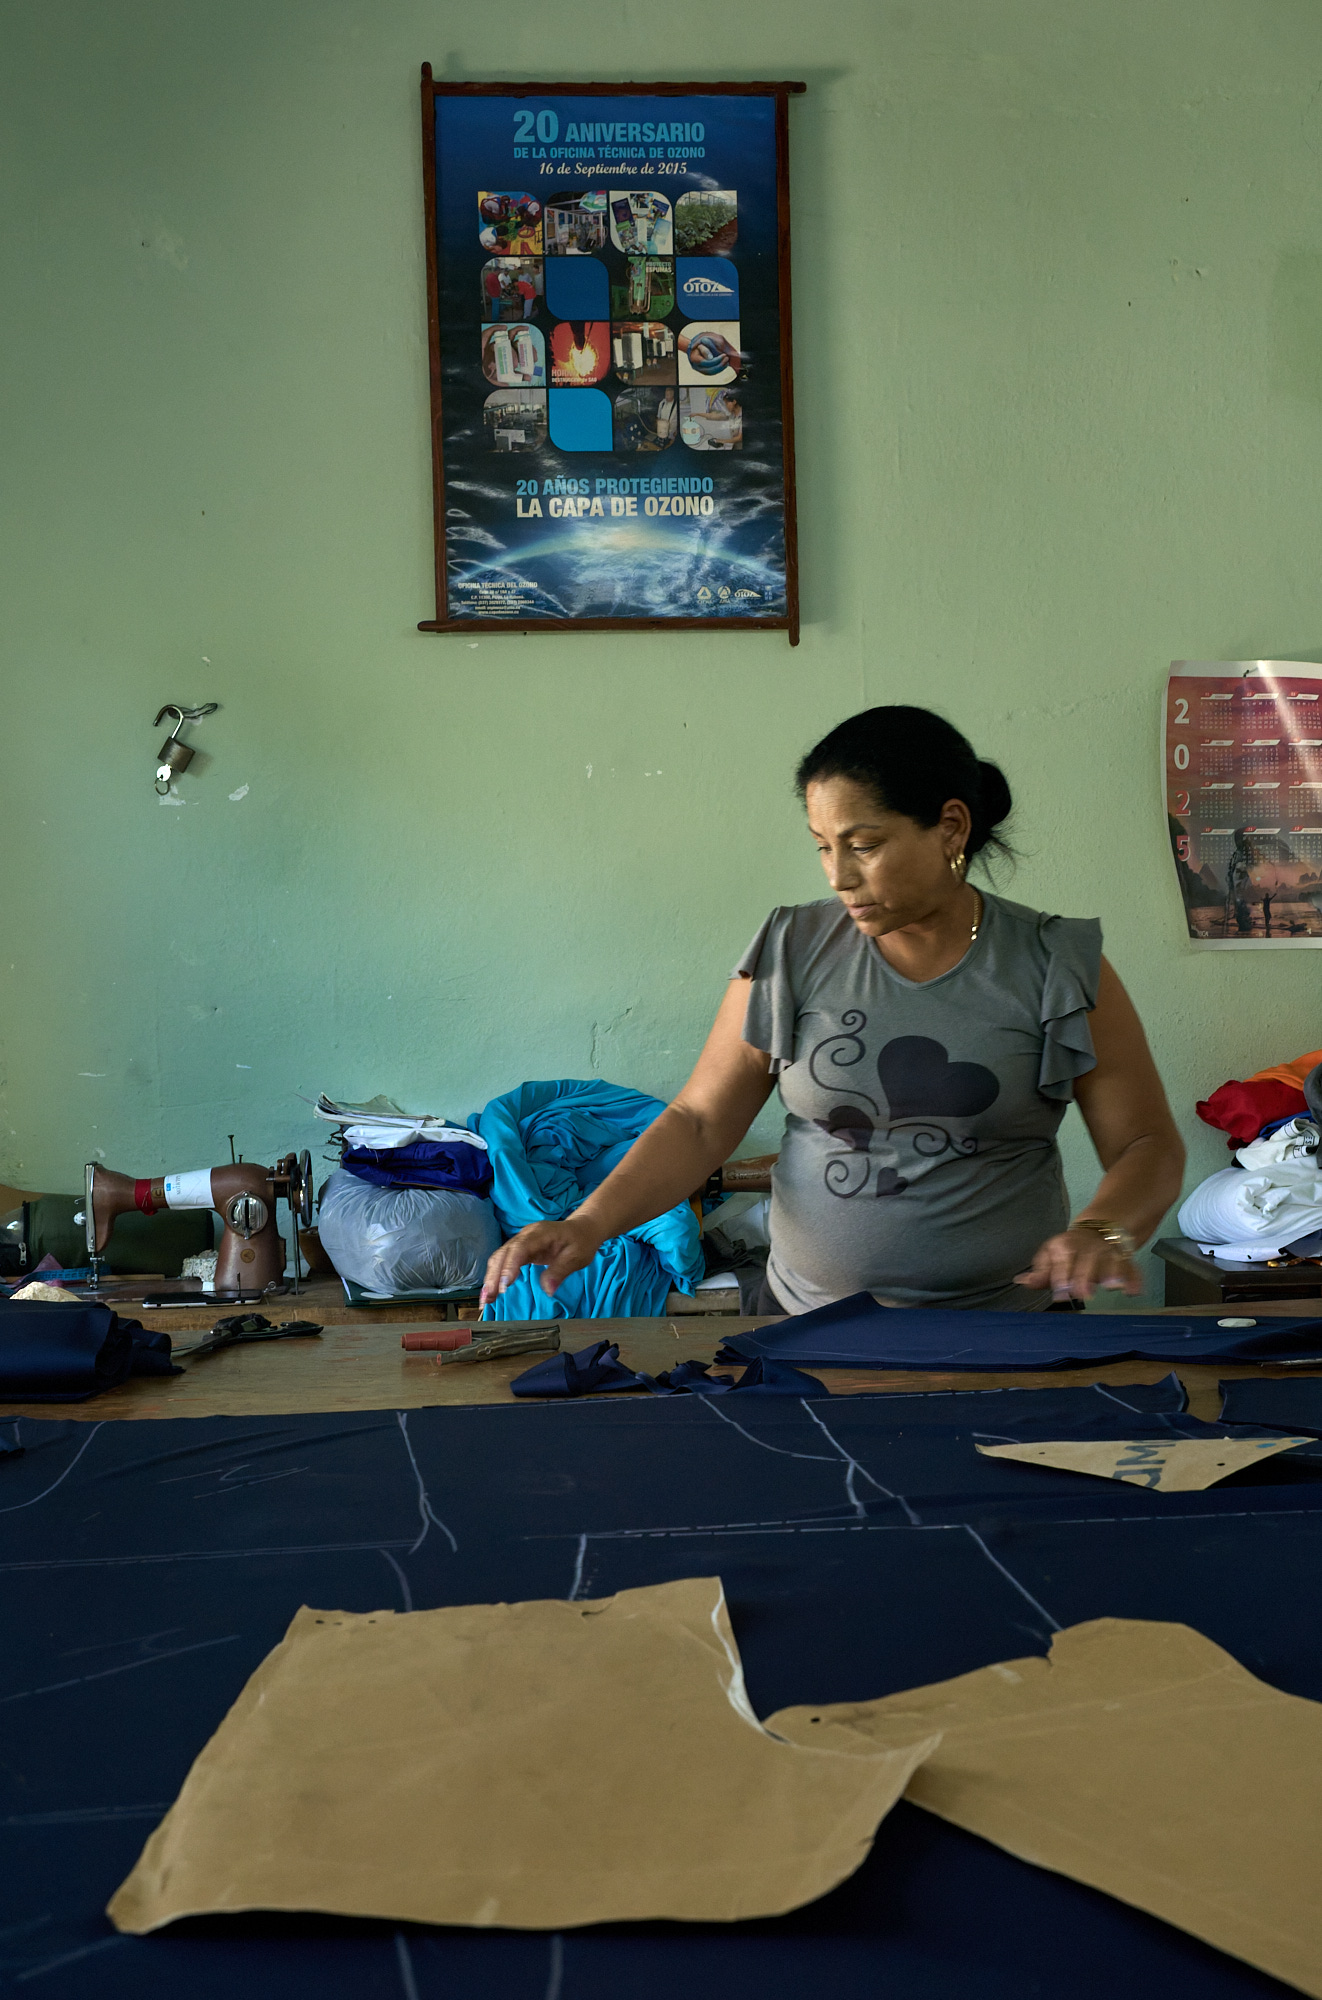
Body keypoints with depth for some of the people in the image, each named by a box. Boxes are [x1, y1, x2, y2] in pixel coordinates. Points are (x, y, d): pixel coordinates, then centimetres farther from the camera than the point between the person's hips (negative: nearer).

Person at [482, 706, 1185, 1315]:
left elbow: (1148, 1145, -3)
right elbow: (701, 1120, -2)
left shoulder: (1057, 969, -7)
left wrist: (1101, 1231, -24)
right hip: (808, 1325, 1)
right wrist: (591, 1222, -16)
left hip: (1005, 1329, -1)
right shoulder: (791, 955, -2)